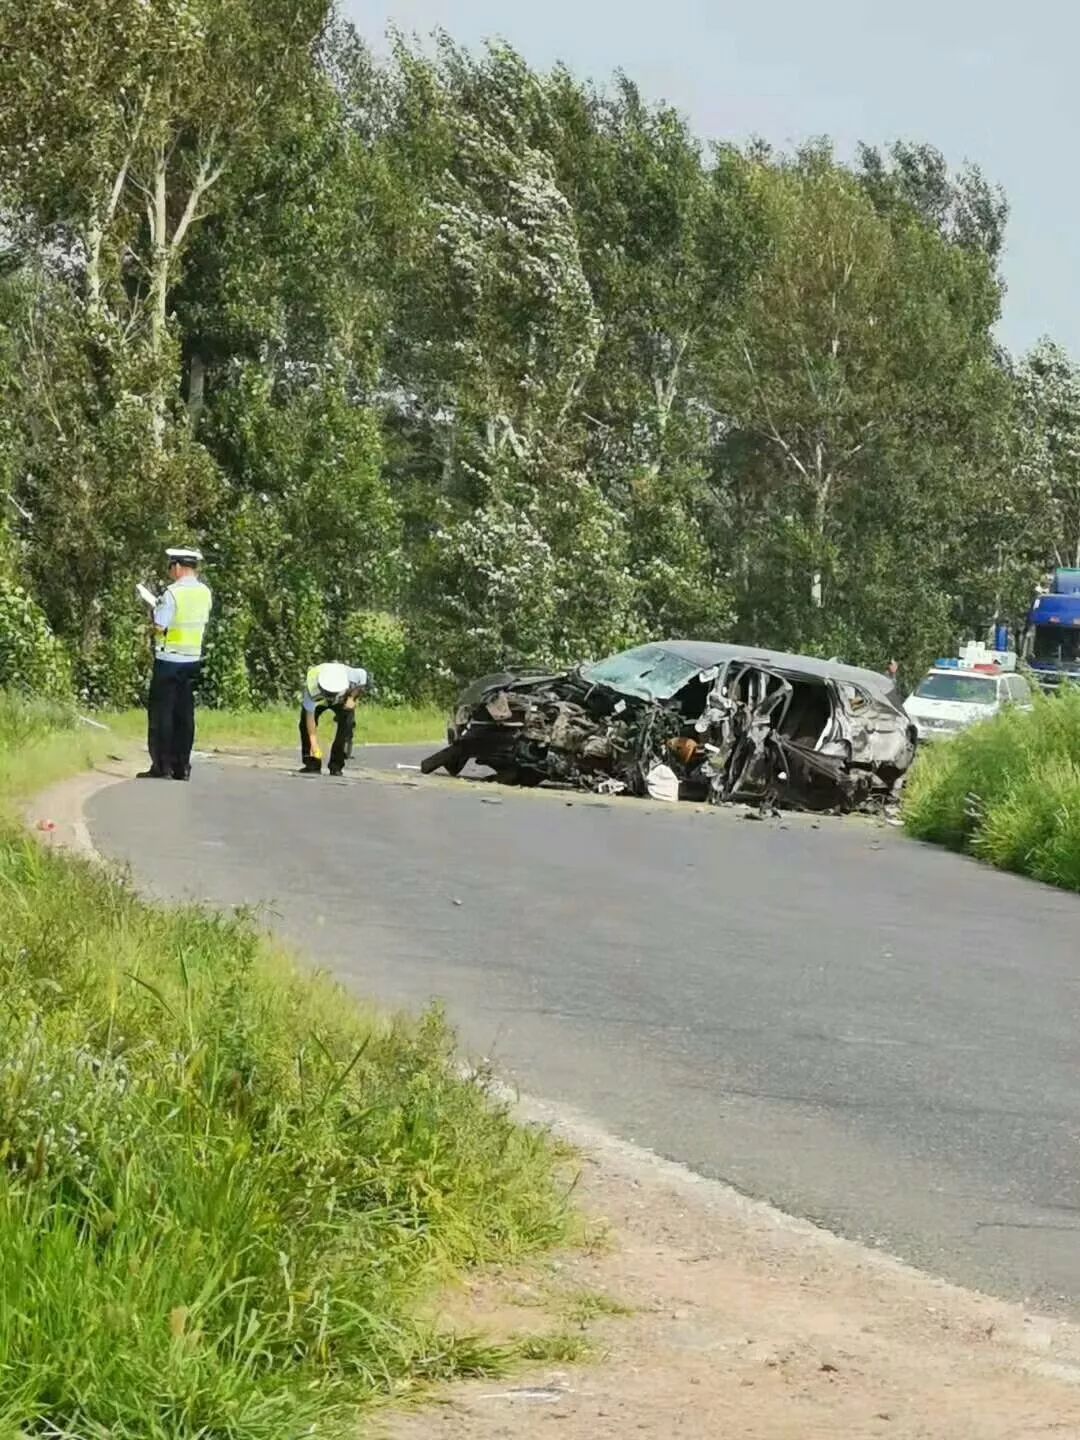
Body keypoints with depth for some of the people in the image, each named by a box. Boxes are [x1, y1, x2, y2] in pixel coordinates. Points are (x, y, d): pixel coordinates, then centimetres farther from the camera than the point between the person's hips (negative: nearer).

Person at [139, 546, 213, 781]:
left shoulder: (173, 593, -16)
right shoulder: (205, 593, 5)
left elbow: (159, 627, -17)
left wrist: (155, 613, 4)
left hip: (169, 659, -6)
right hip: (193, 659, 6)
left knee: (161, 713, 0)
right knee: (184, 713, 9)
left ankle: (162, 765, -3)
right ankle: (182, 766, 9)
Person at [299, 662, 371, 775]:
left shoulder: (350, 675, -41)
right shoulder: (312, 688, -44)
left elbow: (363, 675, -15)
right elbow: (310, 716, -35)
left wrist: (352, 698, -22)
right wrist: (314, 743, -35)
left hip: (343, 699, 1)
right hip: (318, 701, -1)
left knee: (347, 723, -19)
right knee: (305, 724, -18)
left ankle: (336, 766, -10)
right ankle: (312, 764, -7)